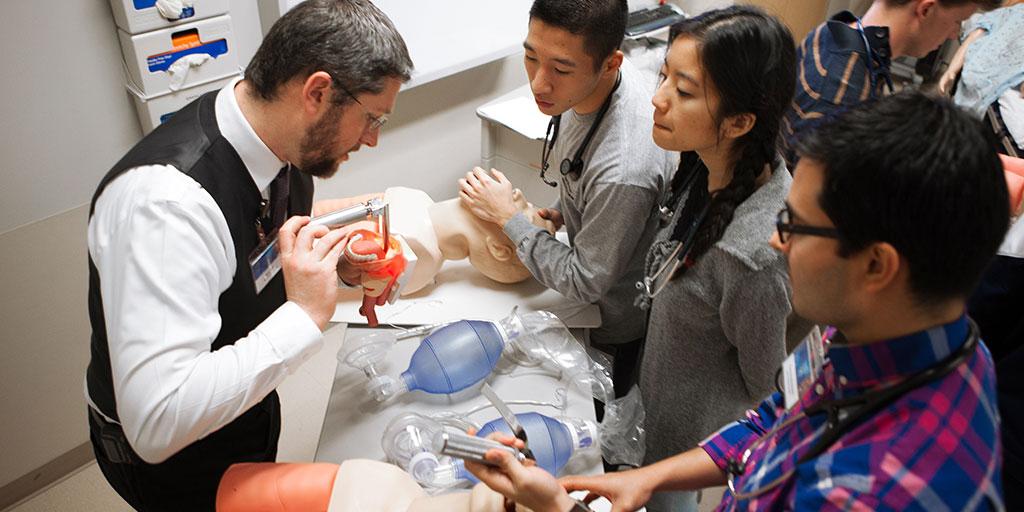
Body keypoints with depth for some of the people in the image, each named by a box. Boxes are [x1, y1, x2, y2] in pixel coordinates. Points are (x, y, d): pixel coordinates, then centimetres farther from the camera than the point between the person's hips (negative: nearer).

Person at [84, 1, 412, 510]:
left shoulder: (285, 143, -14)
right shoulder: (164, 199, -39)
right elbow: (157, 422, -41)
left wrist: (335, 263, -11)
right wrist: (306, 314, -38)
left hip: (246, 403, 7)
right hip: (168, 453, -6)